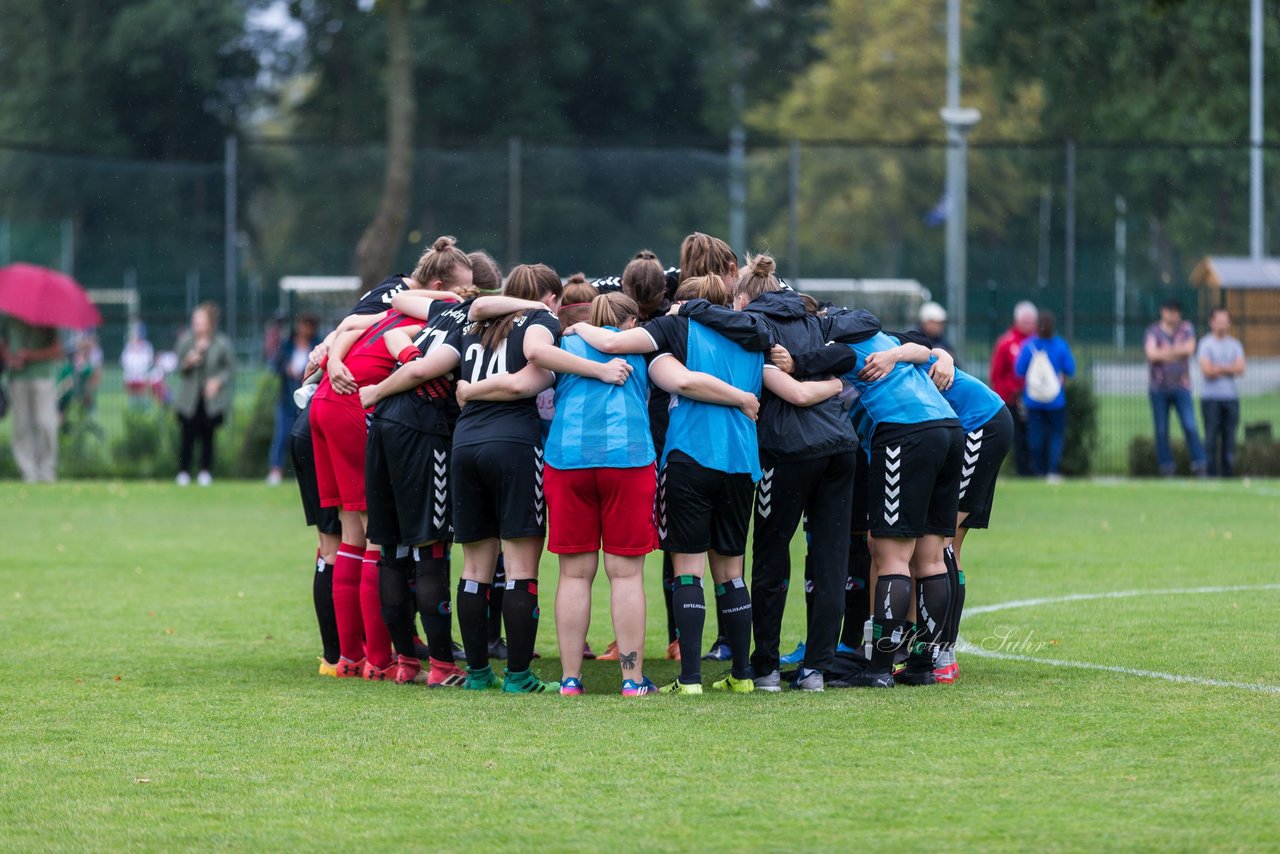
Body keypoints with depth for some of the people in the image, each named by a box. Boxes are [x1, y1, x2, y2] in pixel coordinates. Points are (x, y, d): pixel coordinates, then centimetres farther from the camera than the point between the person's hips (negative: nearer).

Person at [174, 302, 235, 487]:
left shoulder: (222, 343, -4)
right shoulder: (185, 340, 0)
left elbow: (231, 368, 5)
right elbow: (180, 369, 5)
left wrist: (218, 380, -11)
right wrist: (188, 363, -17)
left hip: (212, 400, -1)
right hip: (189, 400, 1)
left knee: (207, 436, 1)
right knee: (188, 435, -4)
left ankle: (206, 472, 13)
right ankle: (183, 472, 6)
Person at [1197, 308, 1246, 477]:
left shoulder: (1235, 345, 13)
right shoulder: (1206, 344, 0)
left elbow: (1241, 370, 0)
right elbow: (1207, 370, -11)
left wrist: (1220, 368, -8)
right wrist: (1229, 369, -3)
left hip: (1231, 395, 4)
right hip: (1210, 397, -4)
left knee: (1230, 436, 2)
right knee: (1211, 437, -6)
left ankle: (1227, 474, 6)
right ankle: (1211, 474, -3)